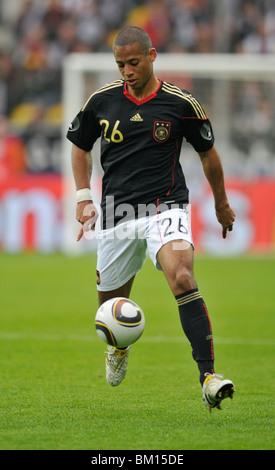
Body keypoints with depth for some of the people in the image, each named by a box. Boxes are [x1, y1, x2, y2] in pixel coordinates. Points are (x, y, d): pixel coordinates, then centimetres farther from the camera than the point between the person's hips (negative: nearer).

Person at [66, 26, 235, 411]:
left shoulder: (181, 103, -4)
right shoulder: (102, 101, 2)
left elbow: (207, 152, 12)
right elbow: (80, 145, 19)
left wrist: (222, 203, 21)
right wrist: (84, 197, 8)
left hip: (166, 207, -3)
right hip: (117, 214, 3)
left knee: (182, 278, -28)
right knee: (111, 300, 11)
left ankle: (209, 377, -30)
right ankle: (119, 346, 50)